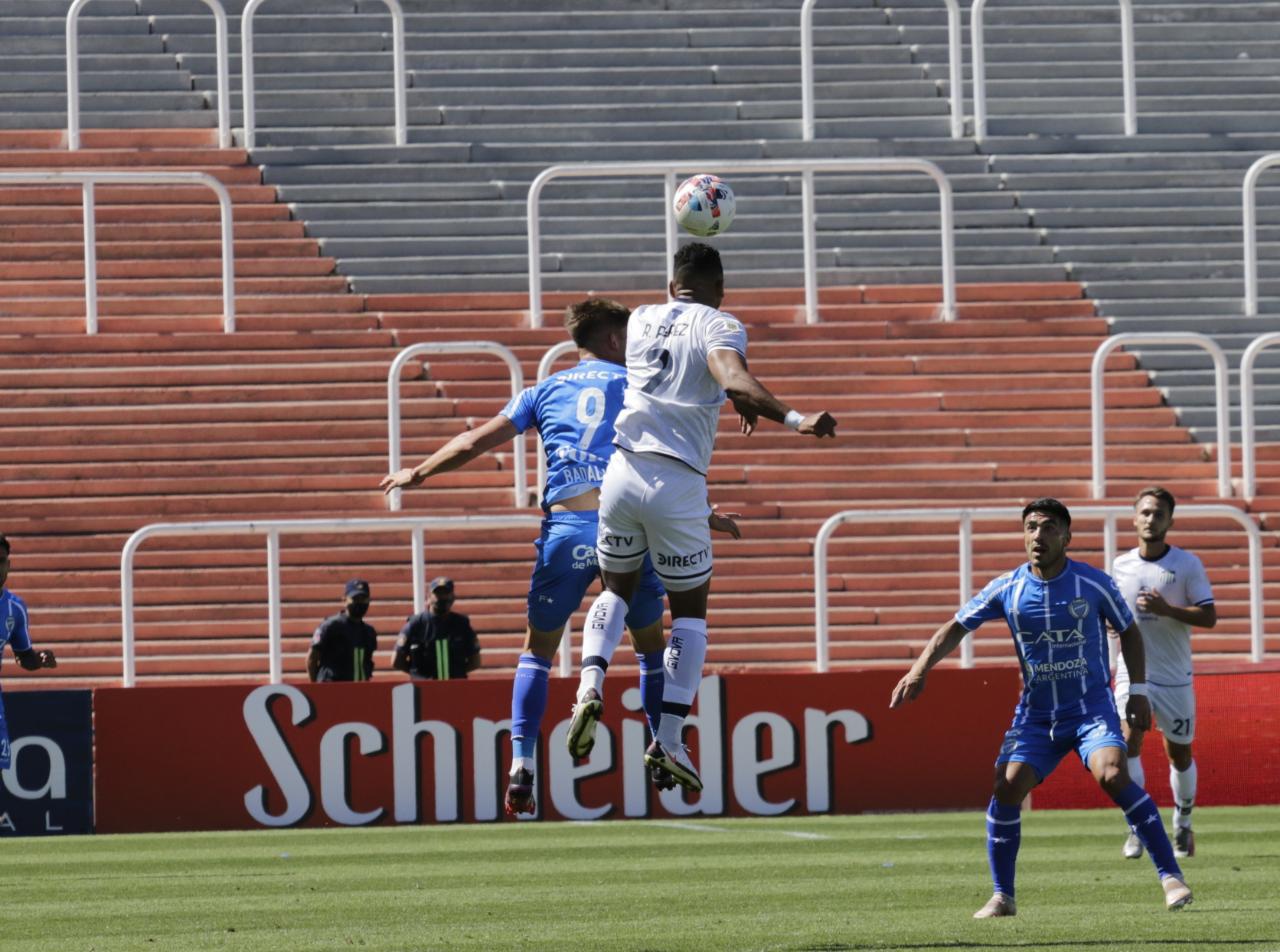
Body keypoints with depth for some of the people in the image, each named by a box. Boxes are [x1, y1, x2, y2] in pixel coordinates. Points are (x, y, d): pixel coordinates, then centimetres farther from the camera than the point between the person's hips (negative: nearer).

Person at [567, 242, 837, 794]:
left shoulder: (641, 320, 14)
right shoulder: (719, 327, -3)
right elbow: (735, 383, -24)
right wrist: (794, 420, -31)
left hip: (623, 473, 4)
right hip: (678, 485, -4)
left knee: (617, 588, 25)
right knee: (689, 610, 12)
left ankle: (591, 684, -2)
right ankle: (669, 740, 3)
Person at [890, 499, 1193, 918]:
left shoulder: (1094, 583, -6)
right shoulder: (1007, 589, -2)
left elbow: (1129, 631, 9)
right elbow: (955, 628, 4)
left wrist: (1138, 690, 2)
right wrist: (919, 671, -9)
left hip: (1092, 707, -3)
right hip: (1036, 714, 3)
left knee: (1113, 776, -26)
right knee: (1006, 789, -13)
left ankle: (1170, 876, -20)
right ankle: (1002, 897, 1)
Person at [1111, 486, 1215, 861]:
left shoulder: (1187, 564, -5)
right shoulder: (1121, 566, 5)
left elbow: (1209, 616, -11)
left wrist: (1167, 609, -24)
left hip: (1175, 676, -1)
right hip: (1133, 673, 1)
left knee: (1180, 755, 10)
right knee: (1128, 742, -20)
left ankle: (1182, 825, 32)